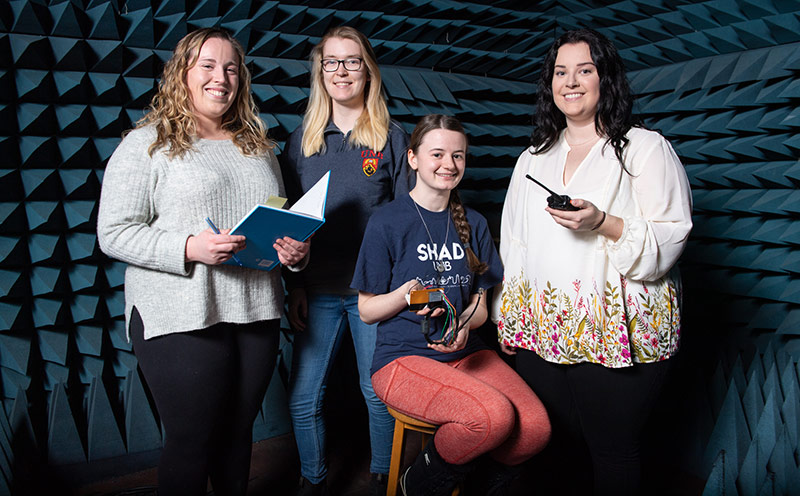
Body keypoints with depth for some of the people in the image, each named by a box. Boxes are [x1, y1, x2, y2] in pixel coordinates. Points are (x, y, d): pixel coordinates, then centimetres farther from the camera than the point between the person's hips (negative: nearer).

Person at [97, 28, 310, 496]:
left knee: (239, 431, 16)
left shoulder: (258, 144, 15)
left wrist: (296, 249, -1)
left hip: (257, 313, 5)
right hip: (182, 318, -5)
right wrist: (189, 248, -22)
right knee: (192, 440, 5)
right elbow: (114, 233, -8)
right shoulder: (148, 144, -2)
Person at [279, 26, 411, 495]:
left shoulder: (392, 138, 2)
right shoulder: (303, 139, 8)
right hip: (318, 290, 2)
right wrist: (295, 286, 1)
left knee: (379, 393, 8)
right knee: (304, 398, 5)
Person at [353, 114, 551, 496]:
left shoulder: (473, 224, 11)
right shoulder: (387, 223, -5)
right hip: (403, 358, -5)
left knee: (535, 427, -20)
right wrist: (407, 295, -20)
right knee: (493, 416, -29)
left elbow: (480, 305, 12)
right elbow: (367, 310, -1)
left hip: (466, 353, 5)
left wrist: (463, 325, -11)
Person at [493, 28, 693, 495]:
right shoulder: (533, 158, 16)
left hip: (616, 331, -4)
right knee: (552, 444, 10)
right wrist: (511, 313, 12)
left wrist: (603, 223, -21)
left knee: (614, 450, 3)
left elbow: (672, 236, -6)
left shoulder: (646, 147, 1)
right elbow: (513, 242, 18)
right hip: (540, 328, 4)